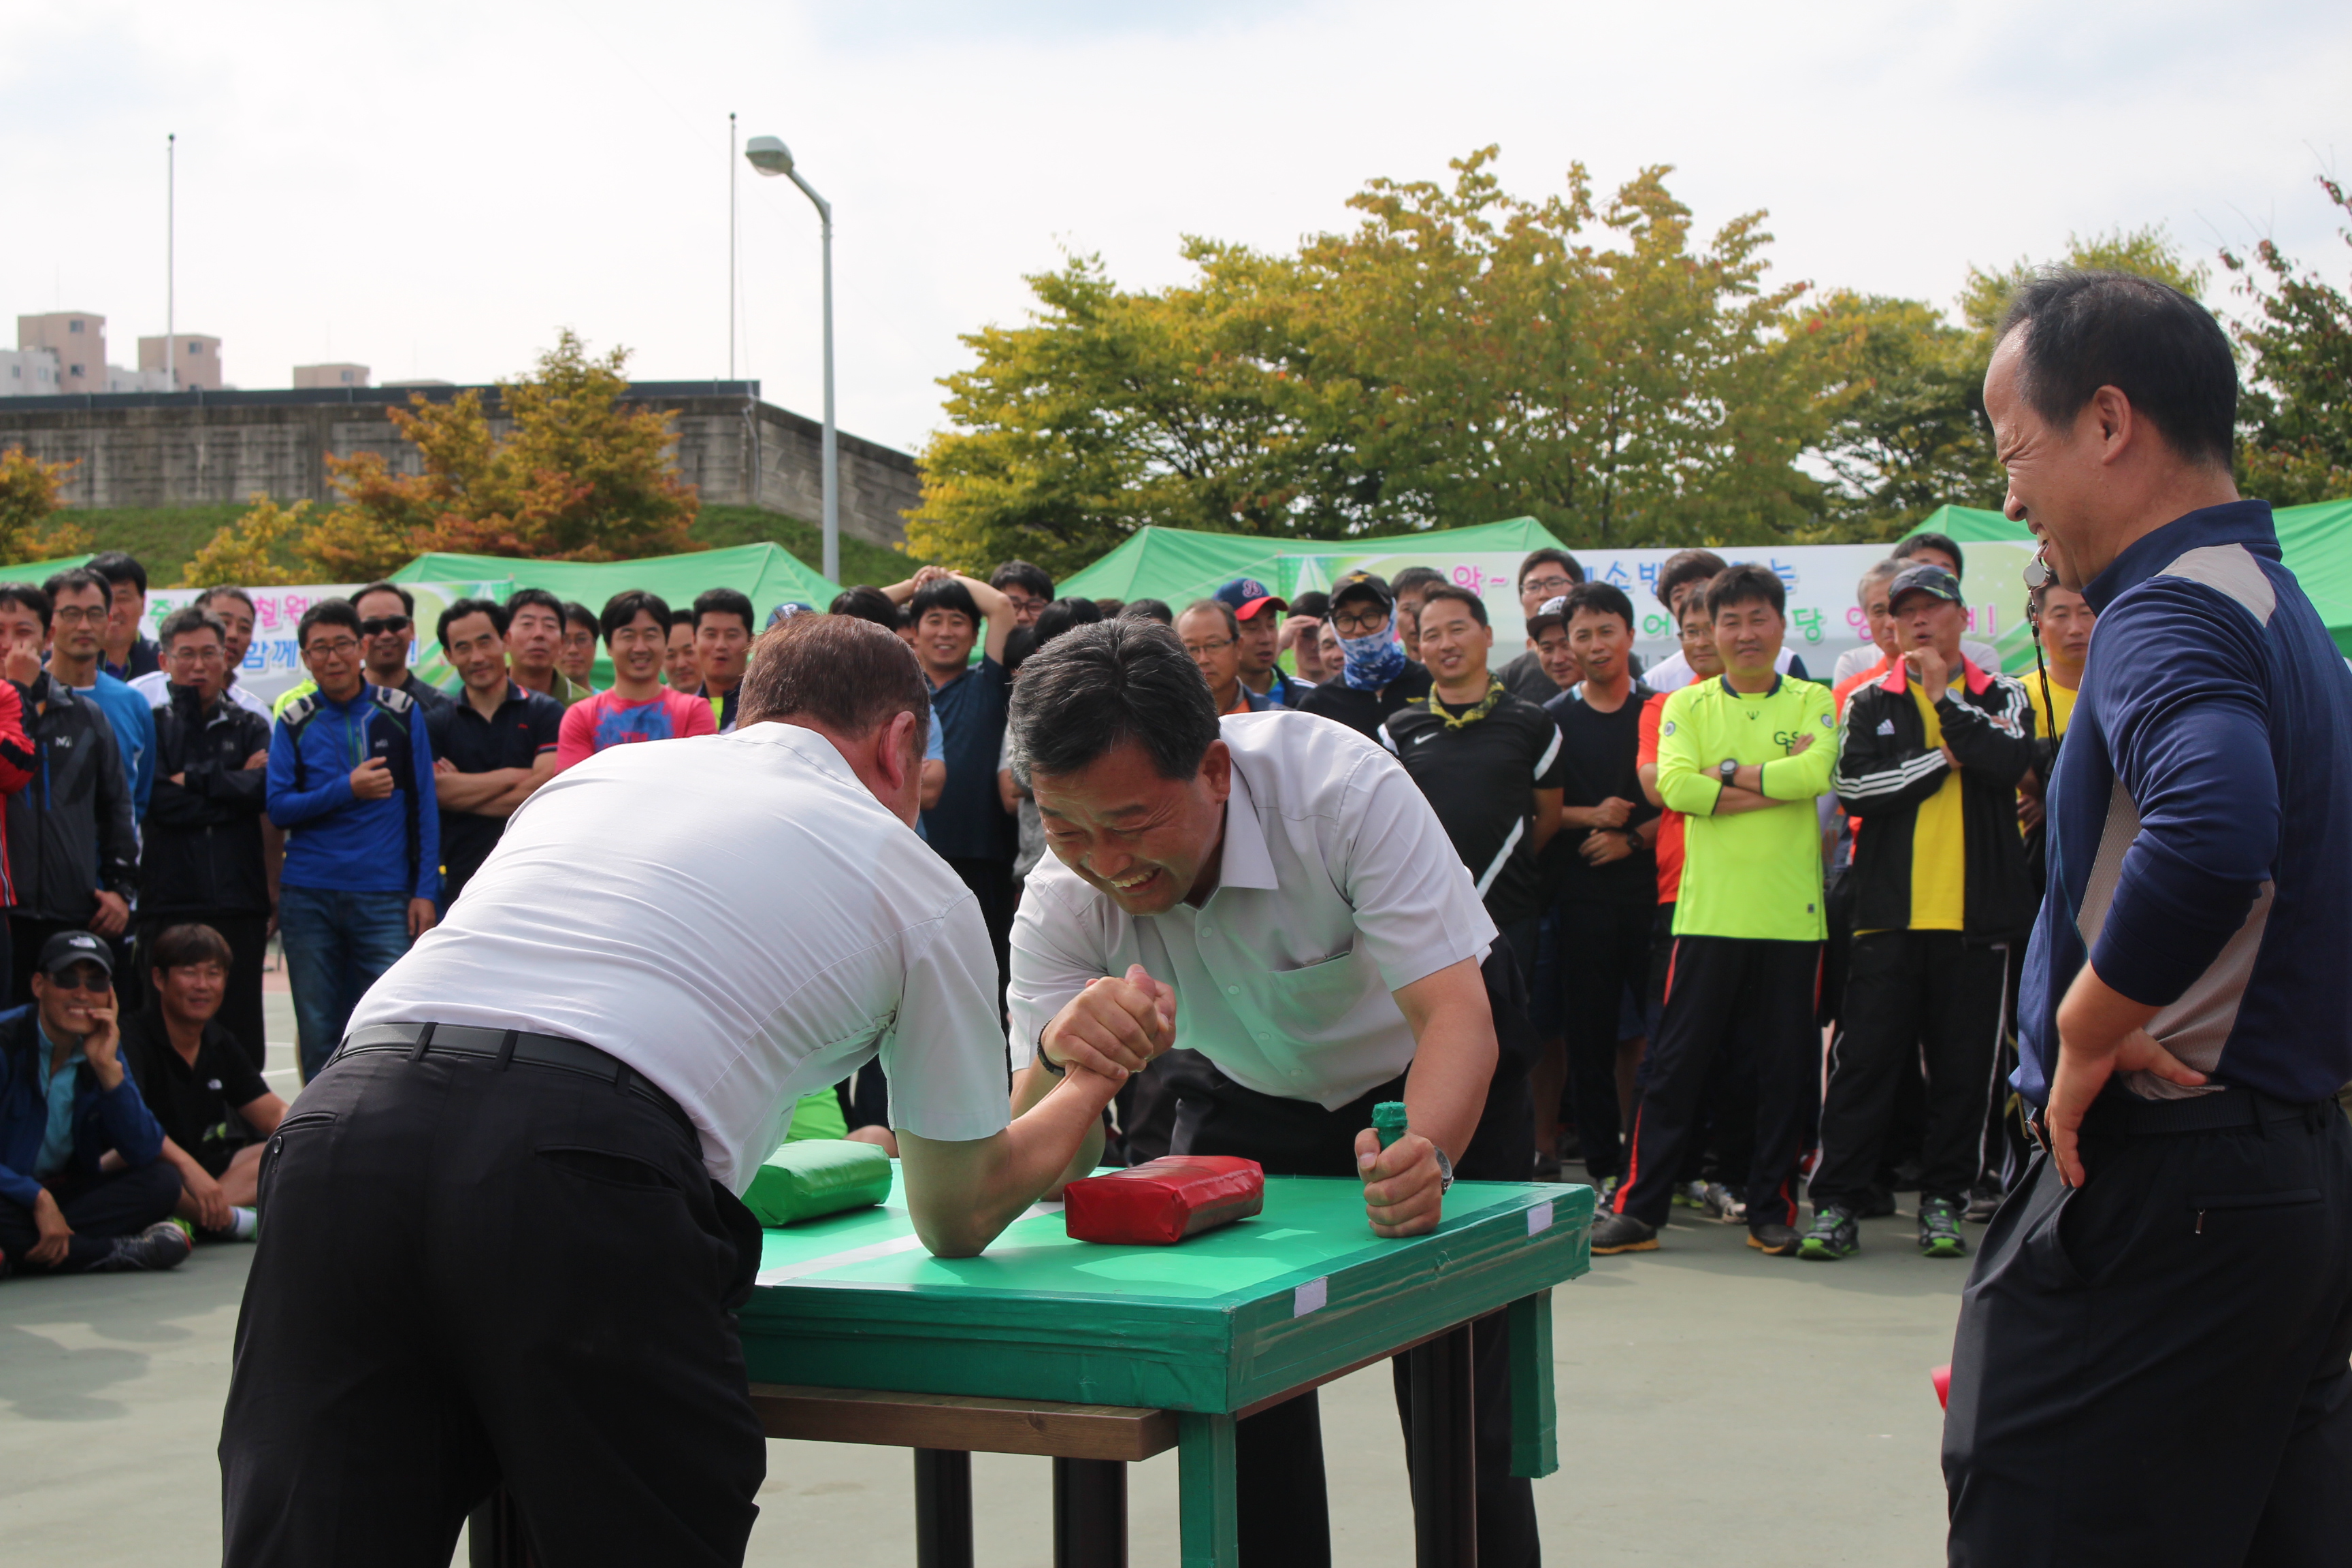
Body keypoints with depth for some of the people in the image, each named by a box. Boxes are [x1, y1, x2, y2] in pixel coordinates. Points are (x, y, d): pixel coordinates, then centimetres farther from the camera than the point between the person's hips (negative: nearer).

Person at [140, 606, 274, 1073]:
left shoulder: (250, 727, 15)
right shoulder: (152, 725, 8)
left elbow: (264, 790, -4)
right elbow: (158, 802, -8)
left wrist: (195, 781, -5)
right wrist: (233, 782, -5)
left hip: (239, 899, 2)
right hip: (170, 900, -2)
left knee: (241, 1031, 2)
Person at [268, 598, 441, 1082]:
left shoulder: (402, 712, 5)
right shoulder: (294, 723, 7)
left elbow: (424, 807, 5)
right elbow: (278, 807, 1)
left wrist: (425, 891, -2)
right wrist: (347, 790, -12)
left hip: (384, 897, -1)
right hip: (308, 897, 1)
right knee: (318, 1036, 6)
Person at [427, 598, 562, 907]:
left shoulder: (545, 713, 6)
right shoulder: (436, 724, 10)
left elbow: (547, 788, -6)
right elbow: (435, 791, -4)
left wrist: (464, 790, -2)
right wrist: (513, 776, -4)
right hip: (461, 883, 1)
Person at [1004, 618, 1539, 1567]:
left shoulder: (1344, 788, -35)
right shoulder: (1063, 901, -25)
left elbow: (1457, 1016, -38)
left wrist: (1428, 1157, -59)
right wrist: (1058, 1057, -50)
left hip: (1431, 1084, -3)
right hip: (1248, 1092, 3)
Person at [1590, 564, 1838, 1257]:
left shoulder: (1813, 701, 7)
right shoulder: (1686, 706, 7)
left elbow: (1817, 771, -13)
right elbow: (1675, 785, -10)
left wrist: (1728, 772, -10)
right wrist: (1778, 782, -10)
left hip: (1791, 914, 1)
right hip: (1708, 911, 0)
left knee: (1786, 1068, 5)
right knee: (1676, 1063, 1)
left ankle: (1772, 1211, 15)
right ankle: (1639, 1207, 5)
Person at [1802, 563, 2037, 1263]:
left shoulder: (2003, 698, 10)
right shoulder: (1869, 706, 10)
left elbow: (2008, 762, -12)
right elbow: (1856, 787, -7)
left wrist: (1943, 696, -5)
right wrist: (1943, 760, -6)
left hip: (1977, 916, 0)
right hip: (1890, 912, 0)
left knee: (1965, 1068, 4)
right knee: (1863, 1061, -2)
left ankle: (1943, 1201, 15)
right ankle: (1836, 1204, 3)